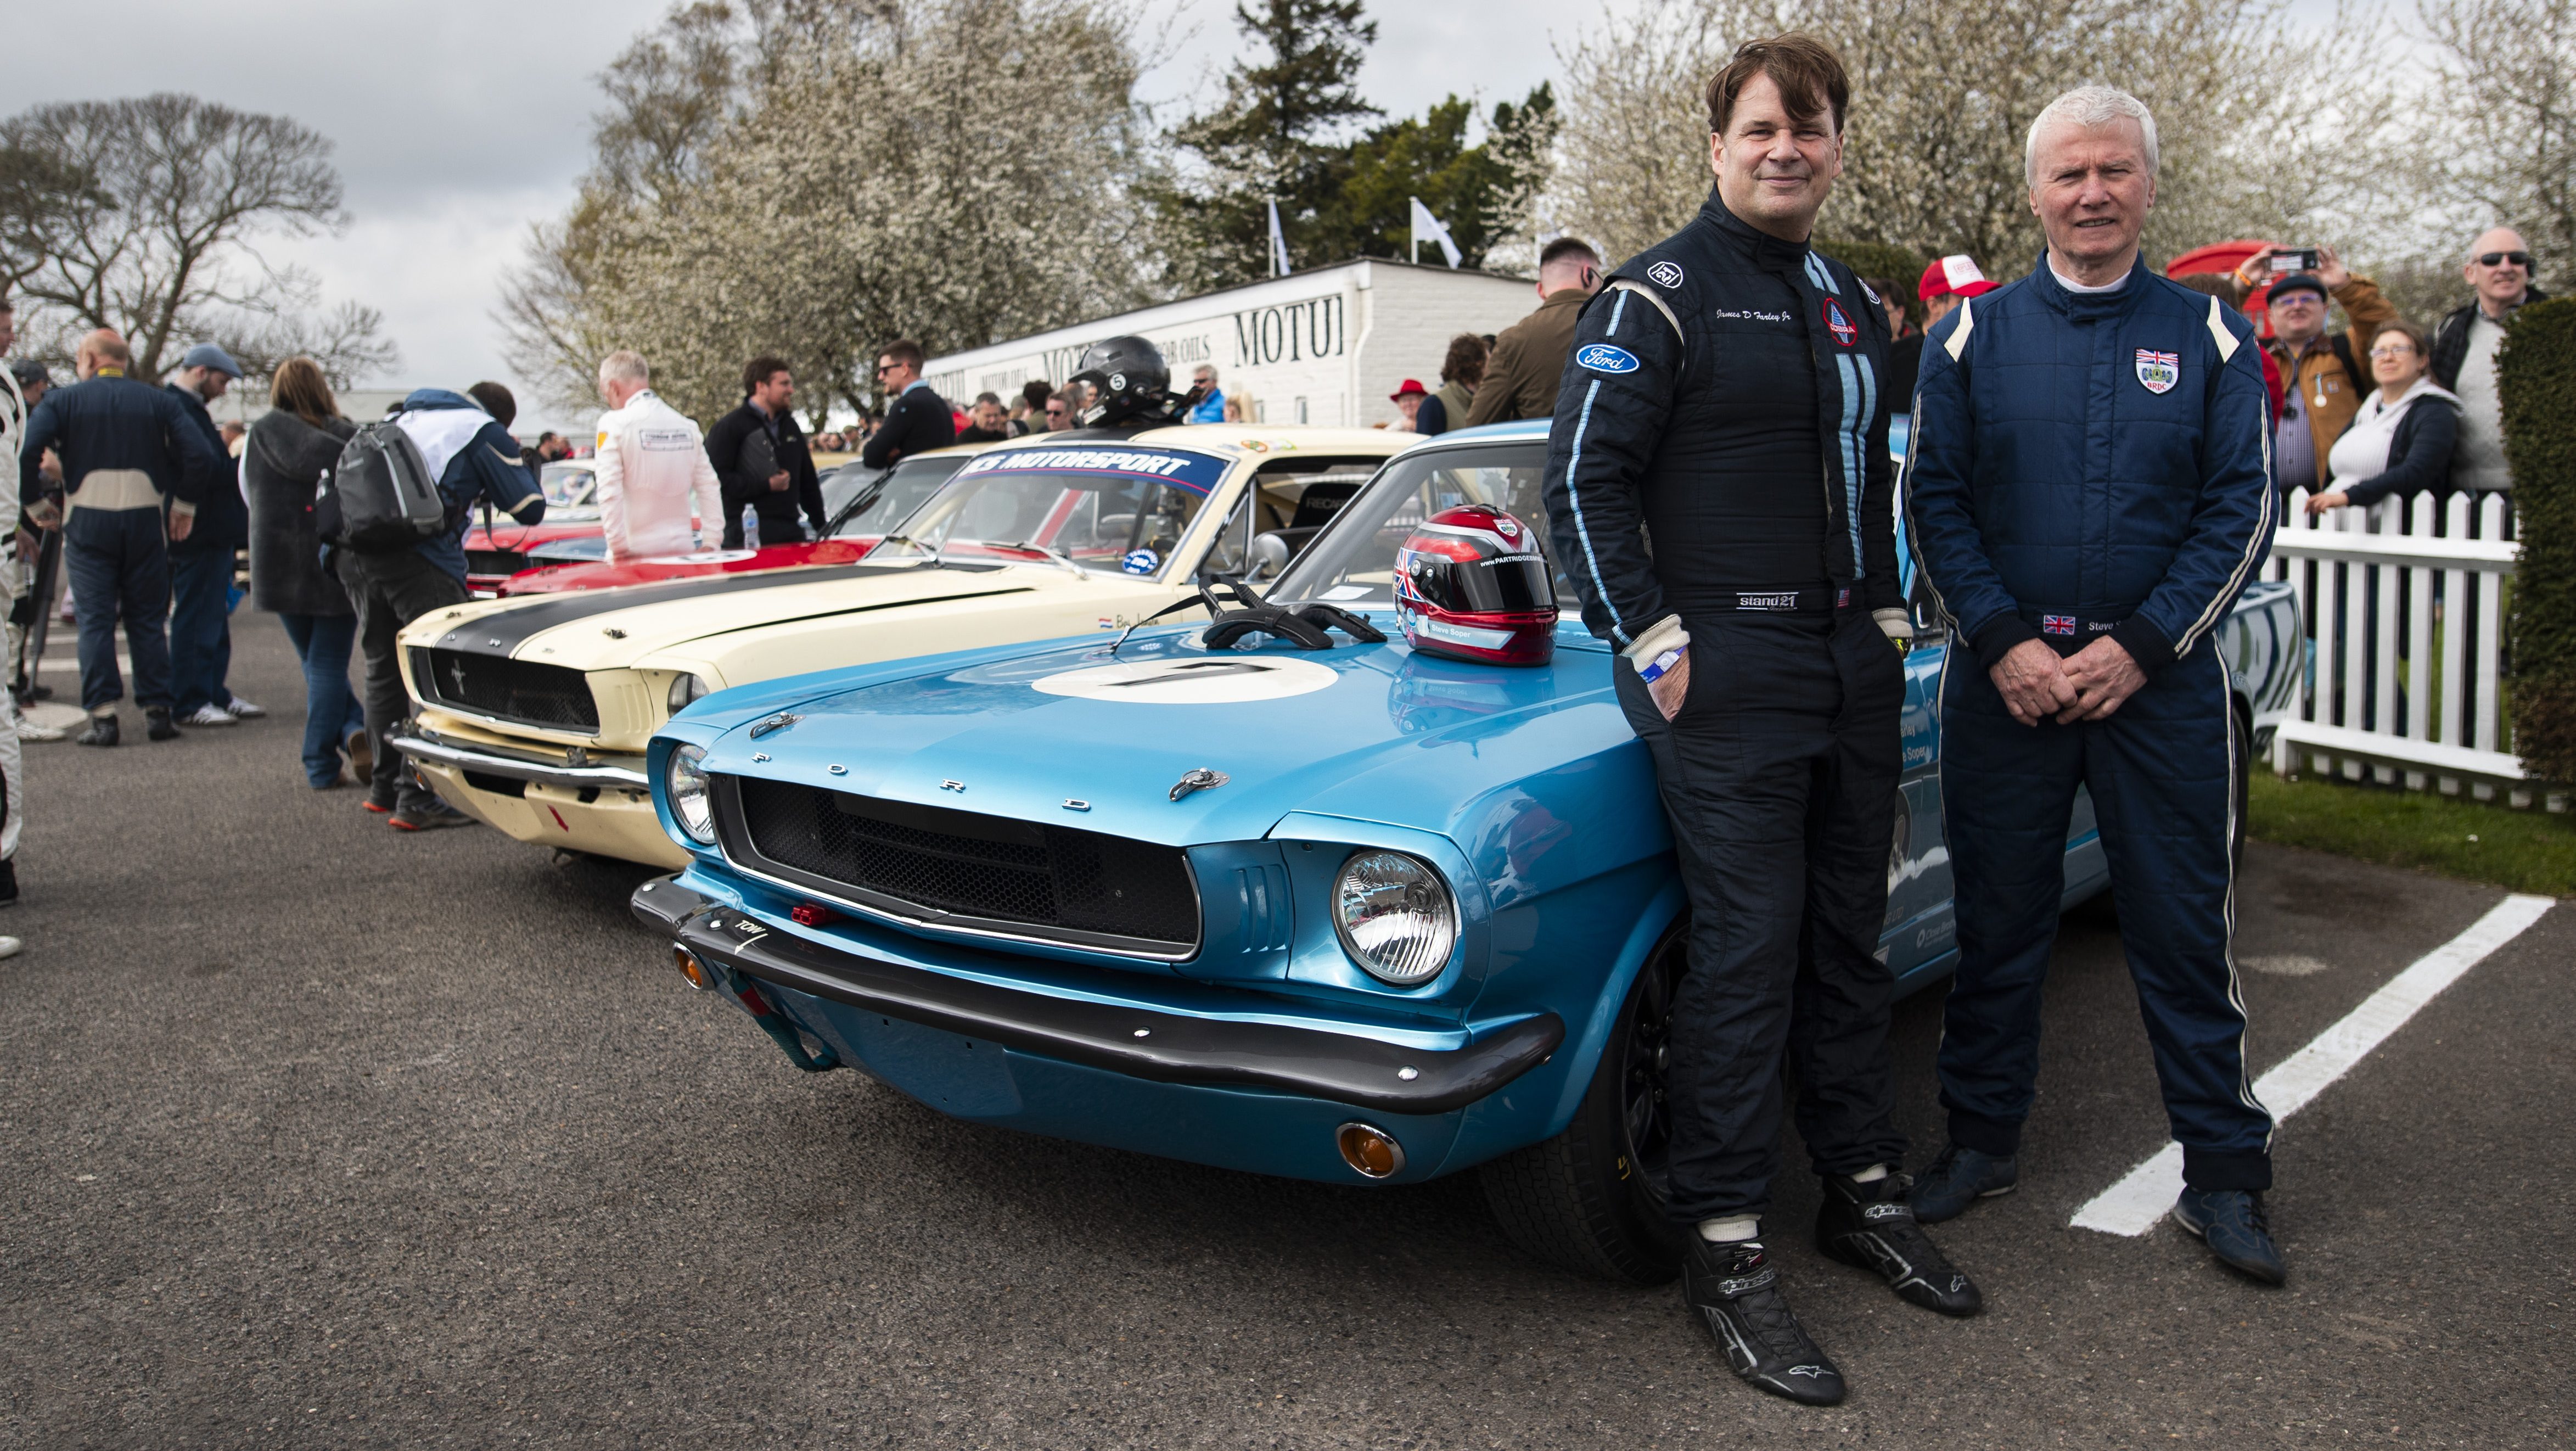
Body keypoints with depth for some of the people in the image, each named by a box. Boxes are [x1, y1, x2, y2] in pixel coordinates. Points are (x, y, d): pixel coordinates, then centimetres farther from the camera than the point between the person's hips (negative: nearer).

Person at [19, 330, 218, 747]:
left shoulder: (64, 400, 1)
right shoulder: (159, 401, 6)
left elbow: (23, 450, -12)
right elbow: (202, 455, -4)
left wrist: (30, 501, 1)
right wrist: (185, 504, 8)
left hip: (87, 522, -1)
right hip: (145, 521, 2)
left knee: (95, 619, 2)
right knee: (148, 619, 9)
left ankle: (102, 716, -4)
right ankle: (157, 710, 6)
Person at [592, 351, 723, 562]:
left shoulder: (613, 423, -6)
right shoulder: (687, 425, 8)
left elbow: (609, 491, -11)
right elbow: (709, 486, 8)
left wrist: (619, 547, -9)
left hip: (635, 552, -5)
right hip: (682, 547, 5)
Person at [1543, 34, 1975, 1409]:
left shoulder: (1852, 305, 16)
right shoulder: (1659, 294, -6)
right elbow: (1582, 481, -10)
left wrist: (1890, 614, 14)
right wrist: (1649, 641, -15)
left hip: (1852, 668, 7)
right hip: (1725, 667, -7)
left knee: (1849, 935, 13)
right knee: (1747, 948, -7)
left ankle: (1863, 1192, 27)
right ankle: (1725, 1249, 4)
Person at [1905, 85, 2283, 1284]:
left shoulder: (2210, 336, 5)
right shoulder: (1972, 336, 5)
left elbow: (2242, 510, 1)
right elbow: (1934, 503, 1)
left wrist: (2138, 647, -11)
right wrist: (2004, 644, -11)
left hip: (2163, 680, 0)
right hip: (2004, 677, 1)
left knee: (2184, 926, 5)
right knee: (1997, 920, 9)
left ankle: (2222, 1172, 19)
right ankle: (1983, 1139, 24)